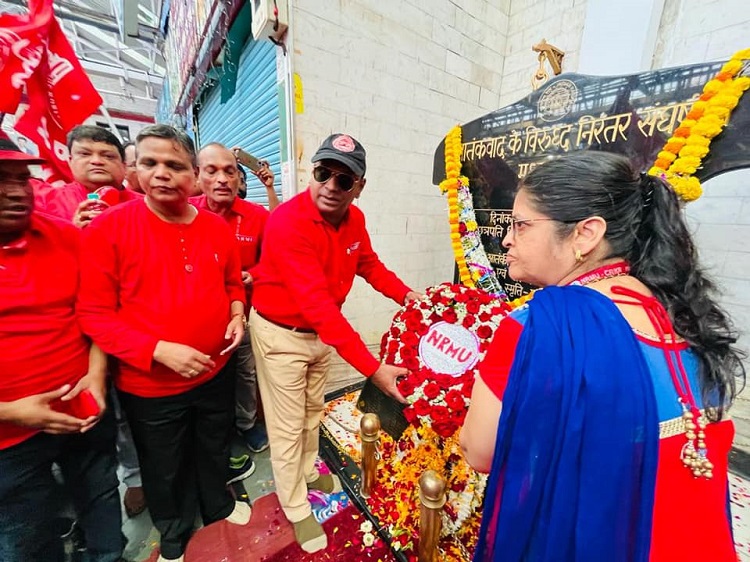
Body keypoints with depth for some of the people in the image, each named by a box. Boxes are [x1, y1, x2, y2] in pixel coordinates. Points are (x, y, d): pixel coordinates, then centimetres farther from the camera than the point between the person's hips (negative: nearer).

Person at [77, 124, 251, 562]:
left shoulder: (218, 227, -2)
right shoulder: (108, 227, -13)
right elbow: (94, 314, -14)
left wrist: (237, 315, -8)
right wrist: (160, 350, -24)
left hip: (216, 371, 3)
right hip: (150, 384, -3)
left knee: (216, 449, 27)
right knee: (166, 469, 23)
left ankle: (219, 506, 57)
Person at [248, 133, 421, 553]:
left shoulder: (354, 219, -7)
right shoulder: (288, 222, -30)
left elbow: (369, 264, 9)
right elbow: (317, 304, -38)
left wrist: (406, 294, -6)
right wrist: (372, 367, -39)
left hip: (323, 330, 7)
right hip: (281, 333, -6)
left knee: (313, 410, 25)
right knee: (288, 426, 11)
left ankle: (308, 472, 53)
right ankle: (297, 509, 37)